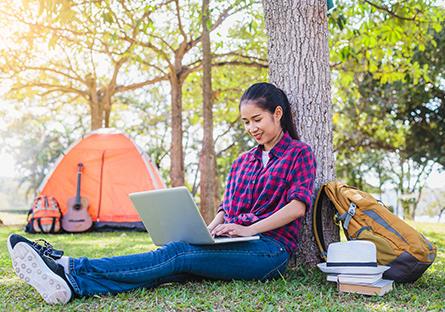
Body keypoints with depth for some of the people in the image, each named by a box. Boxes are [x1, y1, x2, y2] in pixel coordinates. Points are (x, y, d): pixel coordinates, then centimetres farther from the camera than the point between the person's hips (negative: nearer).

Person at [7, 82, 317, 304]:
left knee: (179, 254, -29)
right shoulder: (243, 161, 25)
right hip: (233, 246, 6)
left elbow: (298, 206, -9)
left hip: (268, 249, -6)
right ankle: (67, 283, -42)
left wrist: (248, 229, -17)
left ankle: (70, 271, -42)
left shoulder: (300, 153, 5)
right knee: (177, 252, -24)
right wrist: (206, 231, -1)